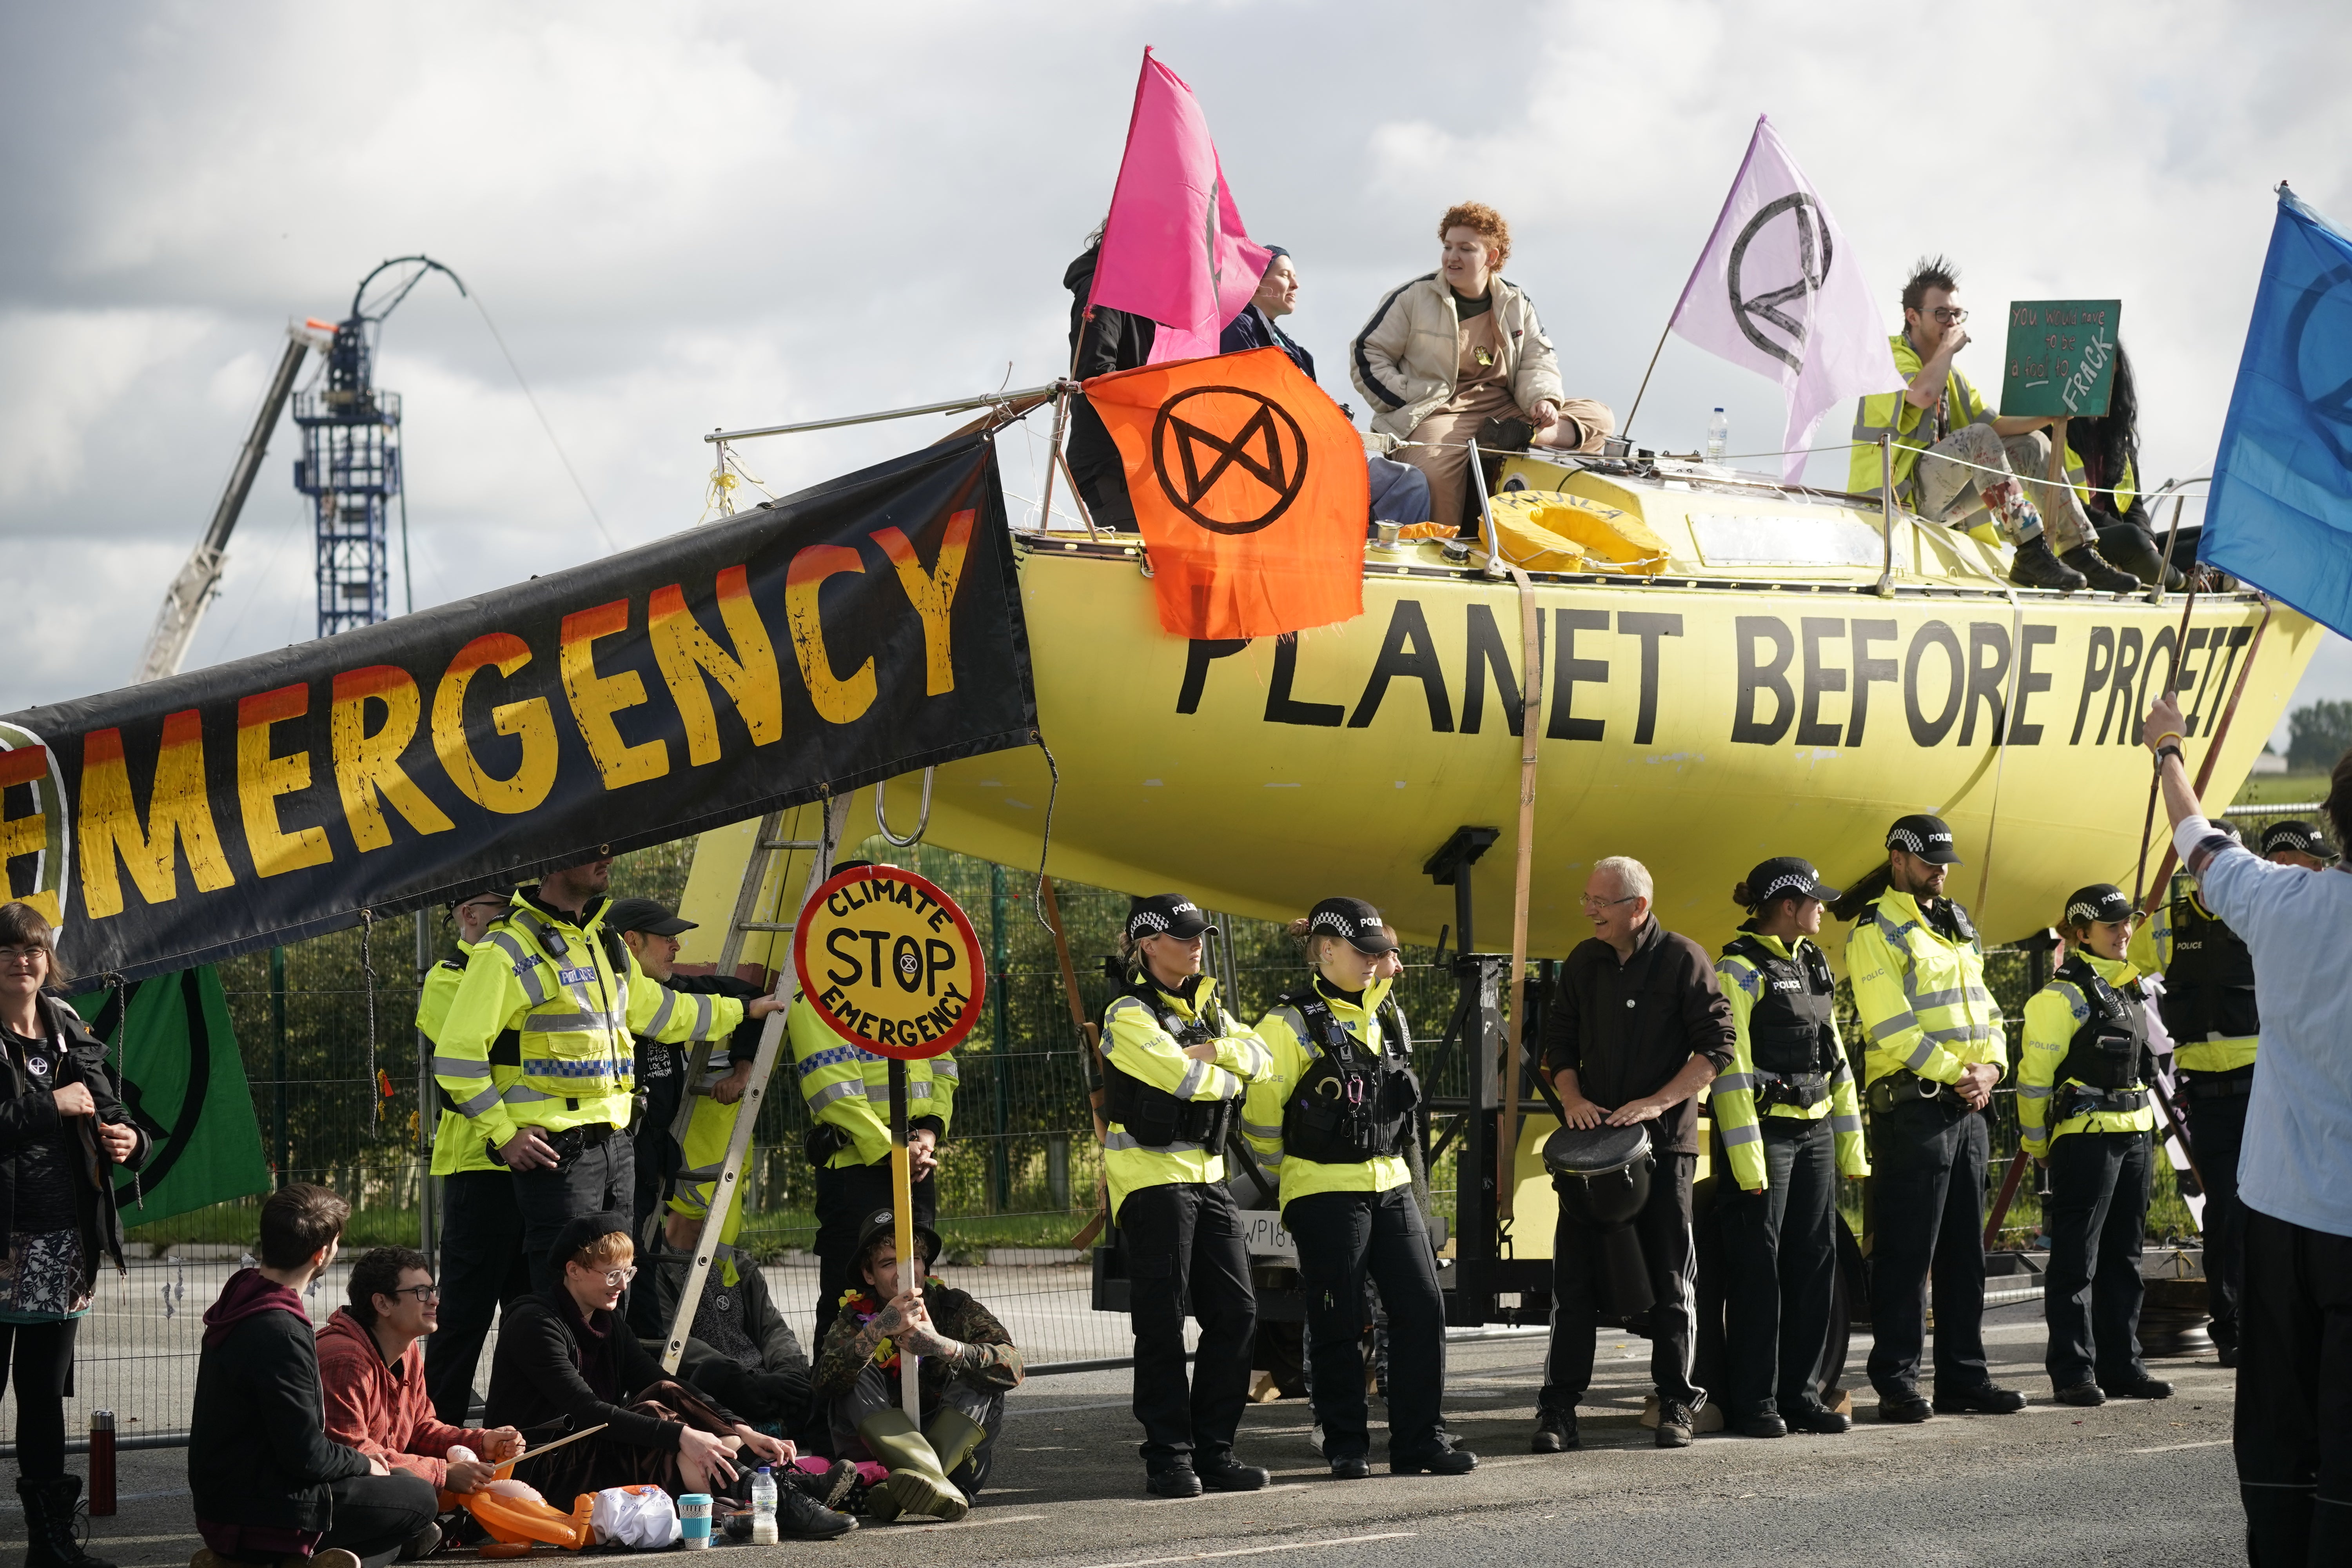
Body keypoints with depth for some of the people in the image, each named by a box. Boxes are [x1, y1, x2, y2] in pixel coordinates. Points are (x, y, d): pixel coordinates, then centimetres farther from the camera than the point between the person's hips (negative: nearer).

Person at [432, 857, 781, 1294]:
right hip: (556, 1151, -8)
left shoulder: (606, 944, 16)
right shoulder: (510, 950, -11)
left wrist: (742, 1010, 37)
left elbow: (656, 1010, 32)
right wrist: (502, 1136, -14)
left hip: (614, 1144, 8)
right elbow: (457, 1053, -13)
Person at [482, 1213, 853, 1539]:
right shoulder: (535, 1324, -14)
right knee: (654, 1413, -26)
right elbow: (586, 1412, -26)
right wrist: (680, 1435, -35)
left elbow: (660, 1381, 1)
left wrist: (742, 1432, -14)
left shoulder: (607, 1323, 13)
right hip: (540, 1469, -8)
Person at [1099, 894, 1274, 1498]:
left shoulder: (1206, 1006, 17)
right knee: (1163, 1321, -6)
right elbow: (1184, 1078, -21)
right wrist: (1228, 1078, -1)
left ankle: (1213, 1449, 10)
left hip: (1206, 1175, 8)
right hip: (1150, 1174, -8)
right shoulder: (1129, 1015, -9)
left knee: (1235, 1311, 3)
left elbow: (1261, 1059, 7)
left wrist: (1218, 1052, -11)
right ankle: (1168, 1458, -2)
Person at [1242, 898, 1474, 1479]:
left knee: (1422, 1308, 0)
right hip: (1326, 1193, -6)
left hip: (1390, 1185, 6)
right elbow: (1260, 1111, -5)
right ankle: (1346, 1446, 9)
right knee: (1338, 1325, -1)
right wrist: (1294, 1174, 6)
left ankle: (1421, 1440, 7)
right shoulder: (1291, 1025, -9)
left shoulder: (1373, 1015, 11)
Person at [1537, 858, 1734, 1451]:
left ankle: (1677, 1405, 11)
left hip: (1665, 1141, -3)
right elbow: (1559, 1041, 17)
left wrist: (1658, 1102, -15)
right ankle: (1558, 1408, -1)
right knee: (1574, 1276, -2)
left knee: (1669, 1280, 2)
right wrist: (1572, 1097, -2)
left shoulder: (1683, 960, -4)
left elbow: (1716, 1047, -6)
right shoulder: (1583, 963, 10)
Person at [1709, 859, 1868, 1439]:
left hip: (1814, 1131, 8)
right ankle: (1753, 1402, 1)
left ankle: (1801, 1395, 13)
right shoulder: (1740, 969, -9)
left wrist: (1851, 1140, 16)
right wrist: (1746, 1158, -19)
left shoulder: (1813, 966, 16)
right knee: (1758, 1269, -4)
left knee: (1815, 1263, 7)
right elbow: (1730, 1068, -14)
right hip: (1764, 1130, -8)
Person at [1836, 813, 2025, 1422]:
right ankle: (1897, 1383, -3)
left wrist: (1991, 1066, 0)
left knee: (1965, 1251, 11)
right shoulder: (1876, 931, -7)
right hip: (1912, 1105, -8)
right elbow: (1891, 1026, -15)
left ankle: (1963, 1376, 16)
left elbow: (1983, 1006, 18)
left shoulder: (1957, 926, 18)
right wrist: (1954, 1073, -15)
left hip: (1968, 1105, 8)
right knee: (1907, 1251, -6)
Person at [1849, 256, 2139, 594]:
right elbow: (1923, 394, -30)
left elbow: (1994, 423, 11)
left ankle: (2080, 554, -5)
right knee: (1977, 439, -29)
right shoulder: (1892, 359, -7)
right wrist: (1948, 346, -14)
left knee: (2031, 445, 2)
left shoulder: (1952, 374, 21)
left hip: (1939, 500, 9)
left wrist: (2048, 416, -5)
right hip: (1899, 494, -9)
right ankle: (2031, 552, -33)